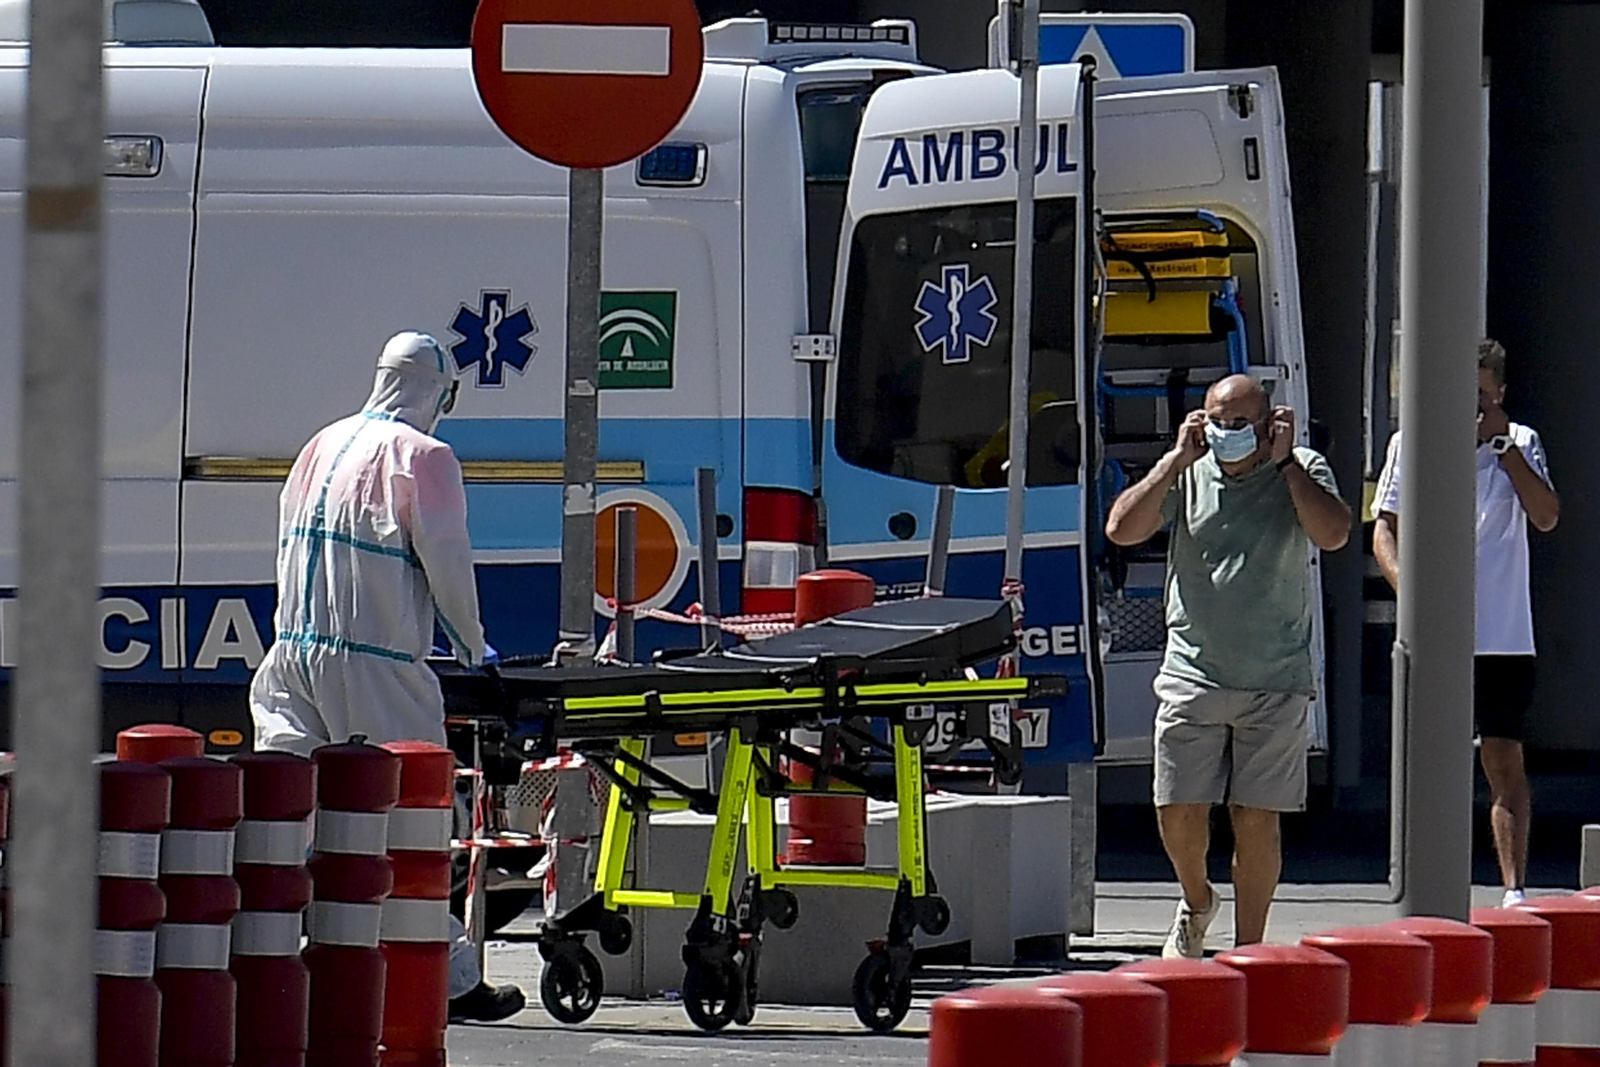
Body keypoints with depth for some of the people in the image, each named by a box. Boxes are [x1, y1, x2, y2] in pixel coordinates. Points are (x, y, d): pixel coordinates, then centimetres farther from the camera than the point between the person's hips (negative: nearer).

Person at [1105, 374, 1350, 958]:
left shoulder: (1301, 472, 2)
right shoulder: (1187, 475, 5)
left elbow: (1333, 534, -16)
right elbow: (1122, 529, -7)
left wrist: (1285, 461, -14)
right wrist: (1178, 459, -9)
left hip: (1275, 684, -1)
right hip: (1192, 678, 1)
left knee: (1256, 819, -1)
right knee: (1179, 814, 0)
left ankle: (1248, 948, 9)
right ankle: (1196, 901, 30)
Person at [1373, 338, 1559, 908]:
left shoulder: (1521, 445, 6)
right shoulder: (1410, 444, 6)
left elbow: (1547, 517, -6)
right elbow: (1385, 529, 6)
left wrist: (1505, 446, -11)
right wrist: (1409, 586, -12)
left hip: (1505, 639, -1)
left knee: (1505, 761, -4)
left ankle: (1515, 888, -5)